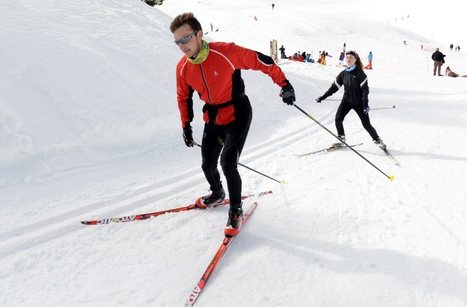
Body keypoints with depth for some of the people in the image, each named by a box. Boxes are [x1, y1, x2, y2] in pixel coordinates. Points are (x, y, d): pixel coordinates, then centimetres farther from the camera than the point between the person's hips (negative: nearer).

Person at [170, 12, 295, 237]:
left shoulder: (226, 52, -25)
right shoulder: (183, 68, -8)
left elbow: (260, 61, -16)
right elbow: (184, 97, 9)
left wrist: (284, 84, -13)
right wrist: (186, 125, 10)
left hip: (237, 115, -5)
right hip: (212, 119, 5)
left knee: (228, 164, -16)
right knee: (208, 164, 11)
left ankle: (236, 210, 5)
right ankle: (217, 194, 43)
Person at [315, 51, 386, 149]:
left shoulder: (359, 73, -9)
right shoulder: (343, 73, 5)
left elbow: (365, 88, -12)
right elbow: (334, 87, 9)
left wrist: (365, 103, -21)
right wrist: (323, 97, 5)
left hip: (359, 102, -4)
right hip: (347, 101, 4)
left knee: (366, 124, -2)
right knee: (338, 119, -15)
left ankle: (377, 140, 20)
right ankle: (341, 138, 5)